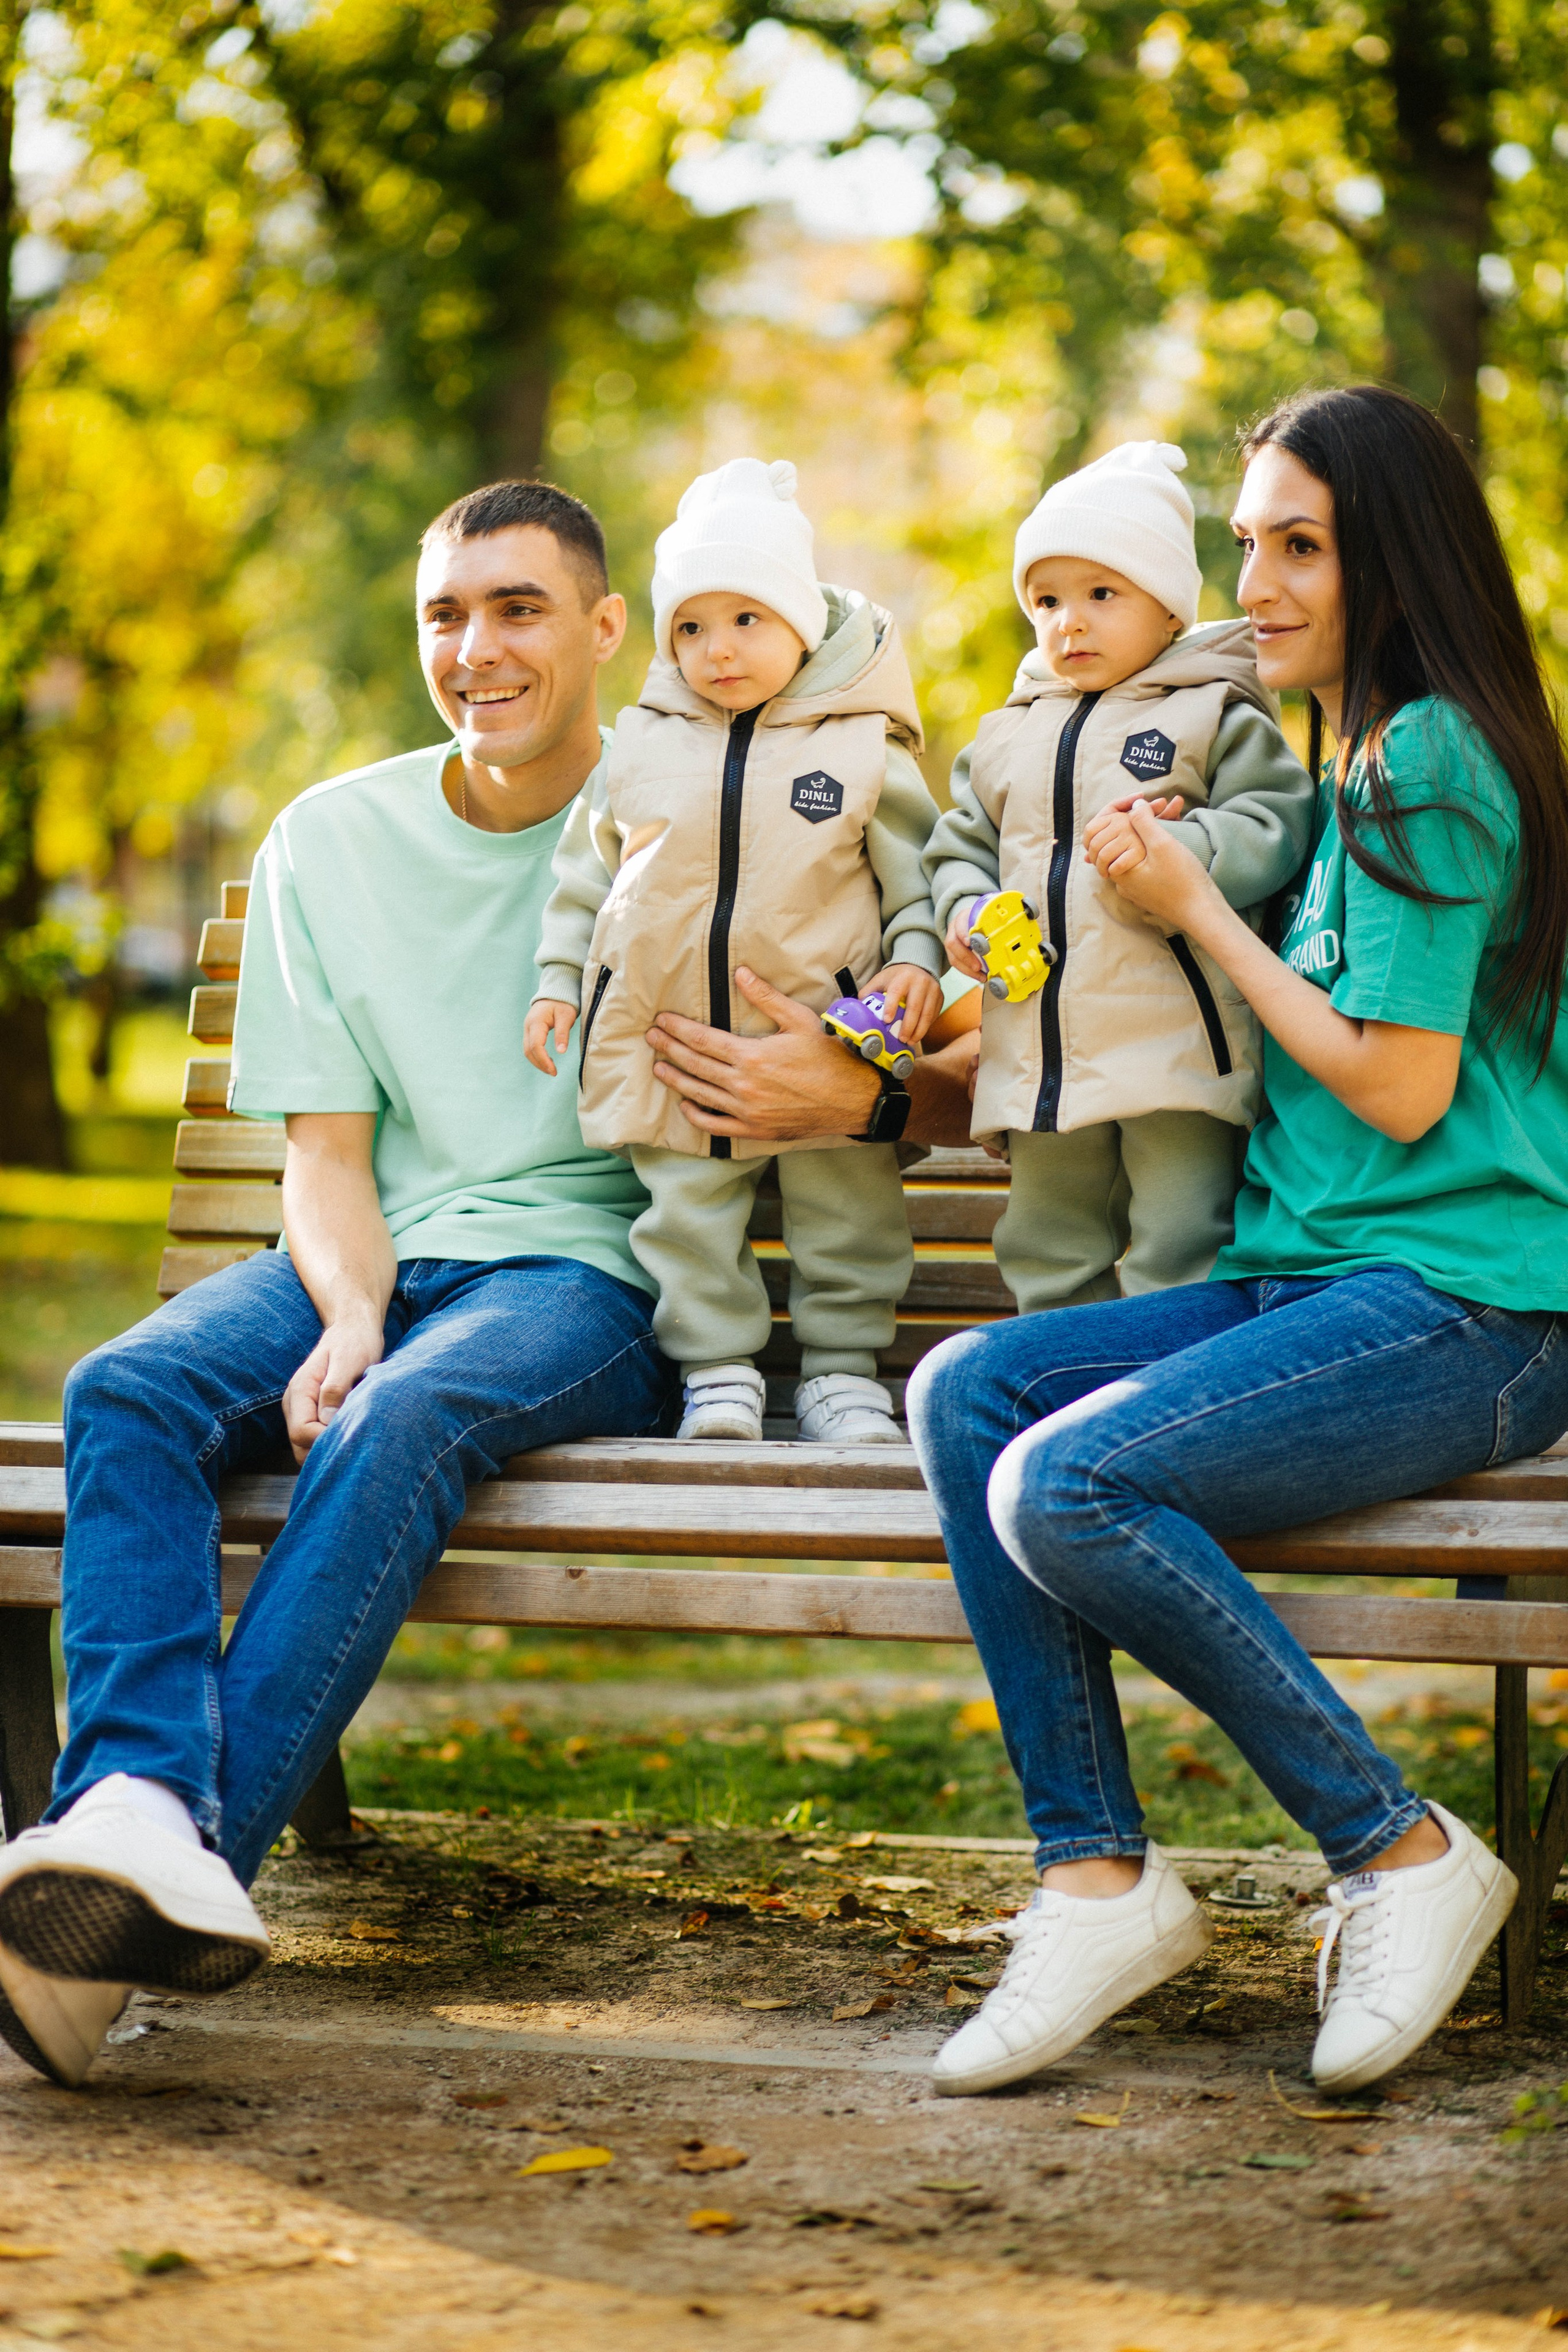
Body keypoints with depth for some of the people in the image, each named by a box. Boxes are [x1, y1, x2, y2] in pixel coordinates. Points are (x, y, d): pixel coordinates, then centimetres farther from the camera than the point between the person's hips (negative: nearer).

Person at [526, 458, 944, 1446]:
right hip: (667, 1034, 2)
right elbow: (586, 871, 12)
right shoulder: (641, 746, 5)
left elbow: (915, 865, 3)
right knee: (688, 1207, 3)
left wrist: (917, 956, -12)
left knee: (845, 1203, 3)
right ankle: (718, 1371, 12)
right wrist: (558, 980, 7)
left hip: (824, 1030, -2)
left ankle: (843, 1366, 15)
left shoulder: (863, 745, -3)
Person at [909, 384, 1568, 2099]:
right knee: (965, 1393, -9)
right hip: (1316, 1282, 10)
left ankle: (1403, 1858, -12)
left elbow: (1402, 1090, -13)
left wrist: (1199, 913, -5)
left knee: (1067, 1485, -26)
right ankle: (1097, 1872, -12)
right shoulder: (1357, 766, 20)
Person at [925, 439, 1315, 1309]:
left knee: (1178, 1258, -6)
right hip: (1041, 1059, 6)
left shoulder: (1215, 716, -1)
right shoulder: (1009, 733, 17)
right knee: (1046, 1254, 14)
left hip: (1175, 1049, -6)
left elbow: (1275, 825, -10)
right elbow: (961, 842, 22)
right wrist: (962, 909, 1)